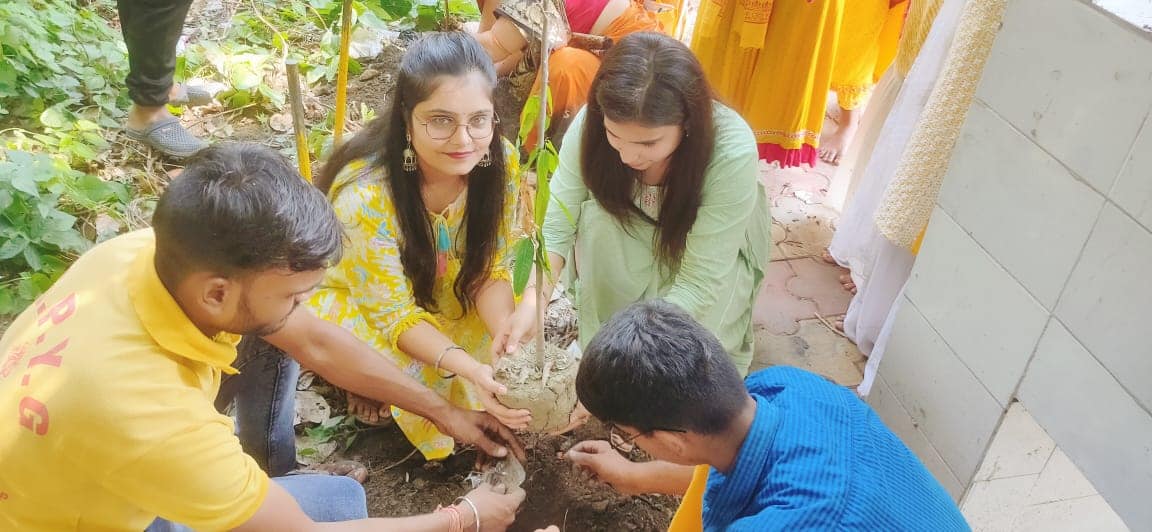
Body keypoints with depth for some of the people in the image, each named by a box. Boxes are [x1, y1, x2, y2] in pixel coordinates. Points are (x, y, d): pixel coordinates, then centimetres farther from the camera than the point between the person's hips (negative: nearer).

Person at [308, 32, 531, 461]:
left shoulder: (500, 161, -24)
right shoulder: (365, 193, -37)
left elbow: (489, 270, -15)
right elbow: (392, 313, -29)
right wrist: (471, 369, -44)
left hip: (440, 291, 5)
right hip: (350, 294, -4)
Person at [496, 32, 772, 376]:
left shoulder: (732, 152, -37)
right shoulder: (591, 124, -29)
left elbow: (699, 282, -35)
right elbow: (556, 226, -25)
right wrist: (533, 300, -43)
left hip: (715, 250, -2)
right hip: (629, 247, 3)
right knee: (597, 217, -29)